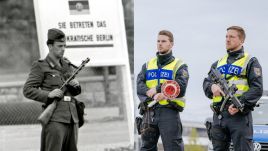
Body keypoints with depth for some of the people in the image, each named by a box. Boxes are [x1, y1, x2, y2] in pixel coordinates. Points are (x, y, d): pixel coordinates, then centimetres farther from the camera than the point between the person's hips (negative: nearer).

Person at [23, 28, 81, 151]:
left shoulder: (67, 65, 17)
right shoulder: (40, 66, -1)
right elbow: (28, 90, -5)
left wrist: (75, 86, 2)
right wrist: (48, 95, -18)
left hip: (72, 119, 7)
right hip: (55, 119, -7)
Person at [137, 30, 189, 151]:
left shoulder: (179, 66, 6)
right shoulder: (148, 65, 18)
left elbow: (180, 88, -9)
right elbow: (139, 86, 3)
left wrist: (157, 89, -11)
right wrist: (152, 94, -16)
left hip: (169, 112, -4)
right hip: (149, 112, 5)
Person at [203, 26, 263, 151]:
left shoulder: (250, 62, 3)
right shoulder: (218, 63, 22)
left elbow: (257, 89, -7)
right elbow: (206, 83, 14)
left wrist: (239, 104, -20)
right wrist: (212, 87, -11)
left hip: (240, 115, -6)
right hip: (219, 116, 6)